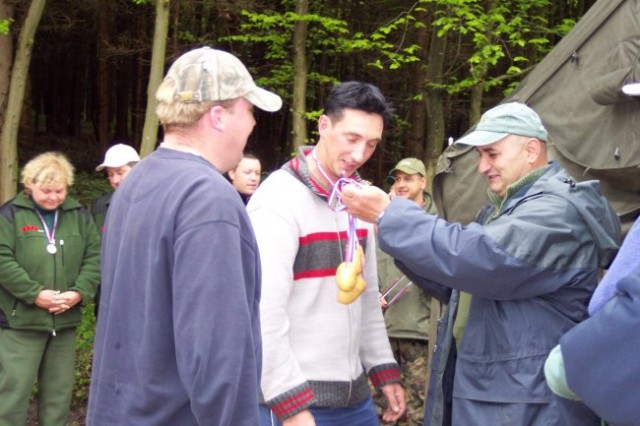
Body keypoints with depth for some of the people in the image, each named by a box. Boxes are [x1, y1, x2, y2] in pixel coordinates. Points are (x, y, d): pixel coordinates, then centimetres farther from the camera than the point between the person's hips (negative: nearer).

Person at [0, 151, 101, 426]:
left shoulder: (79, 215, 7)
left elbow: (95, 256, 4)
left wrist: (79, 292, -11)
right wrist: (35, 294, -18)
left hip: (65, 319, 4)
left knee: (60, 388, 13)